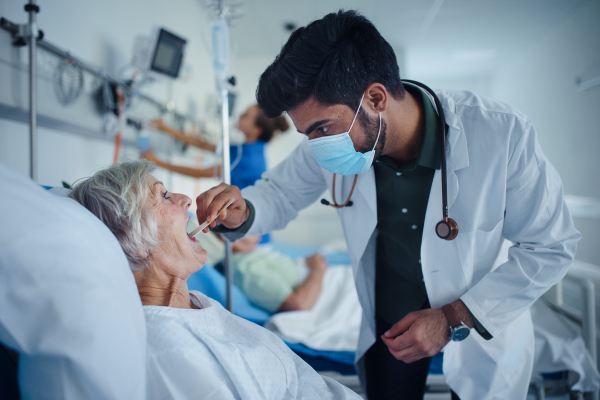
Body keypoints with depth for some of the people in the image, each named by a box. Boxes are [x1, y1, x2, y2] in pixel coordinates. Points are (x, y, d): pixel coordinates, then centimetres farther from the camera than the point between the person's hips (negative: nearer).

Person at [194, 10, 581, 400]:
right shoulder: (331, 144, -19)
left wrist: (455, 319, -24)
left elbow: (551, 247, -18)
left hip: (484, 330, -2)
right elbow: (281, 192, -2)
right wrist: (242, 214, -26)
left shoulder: (502, 134, -29)